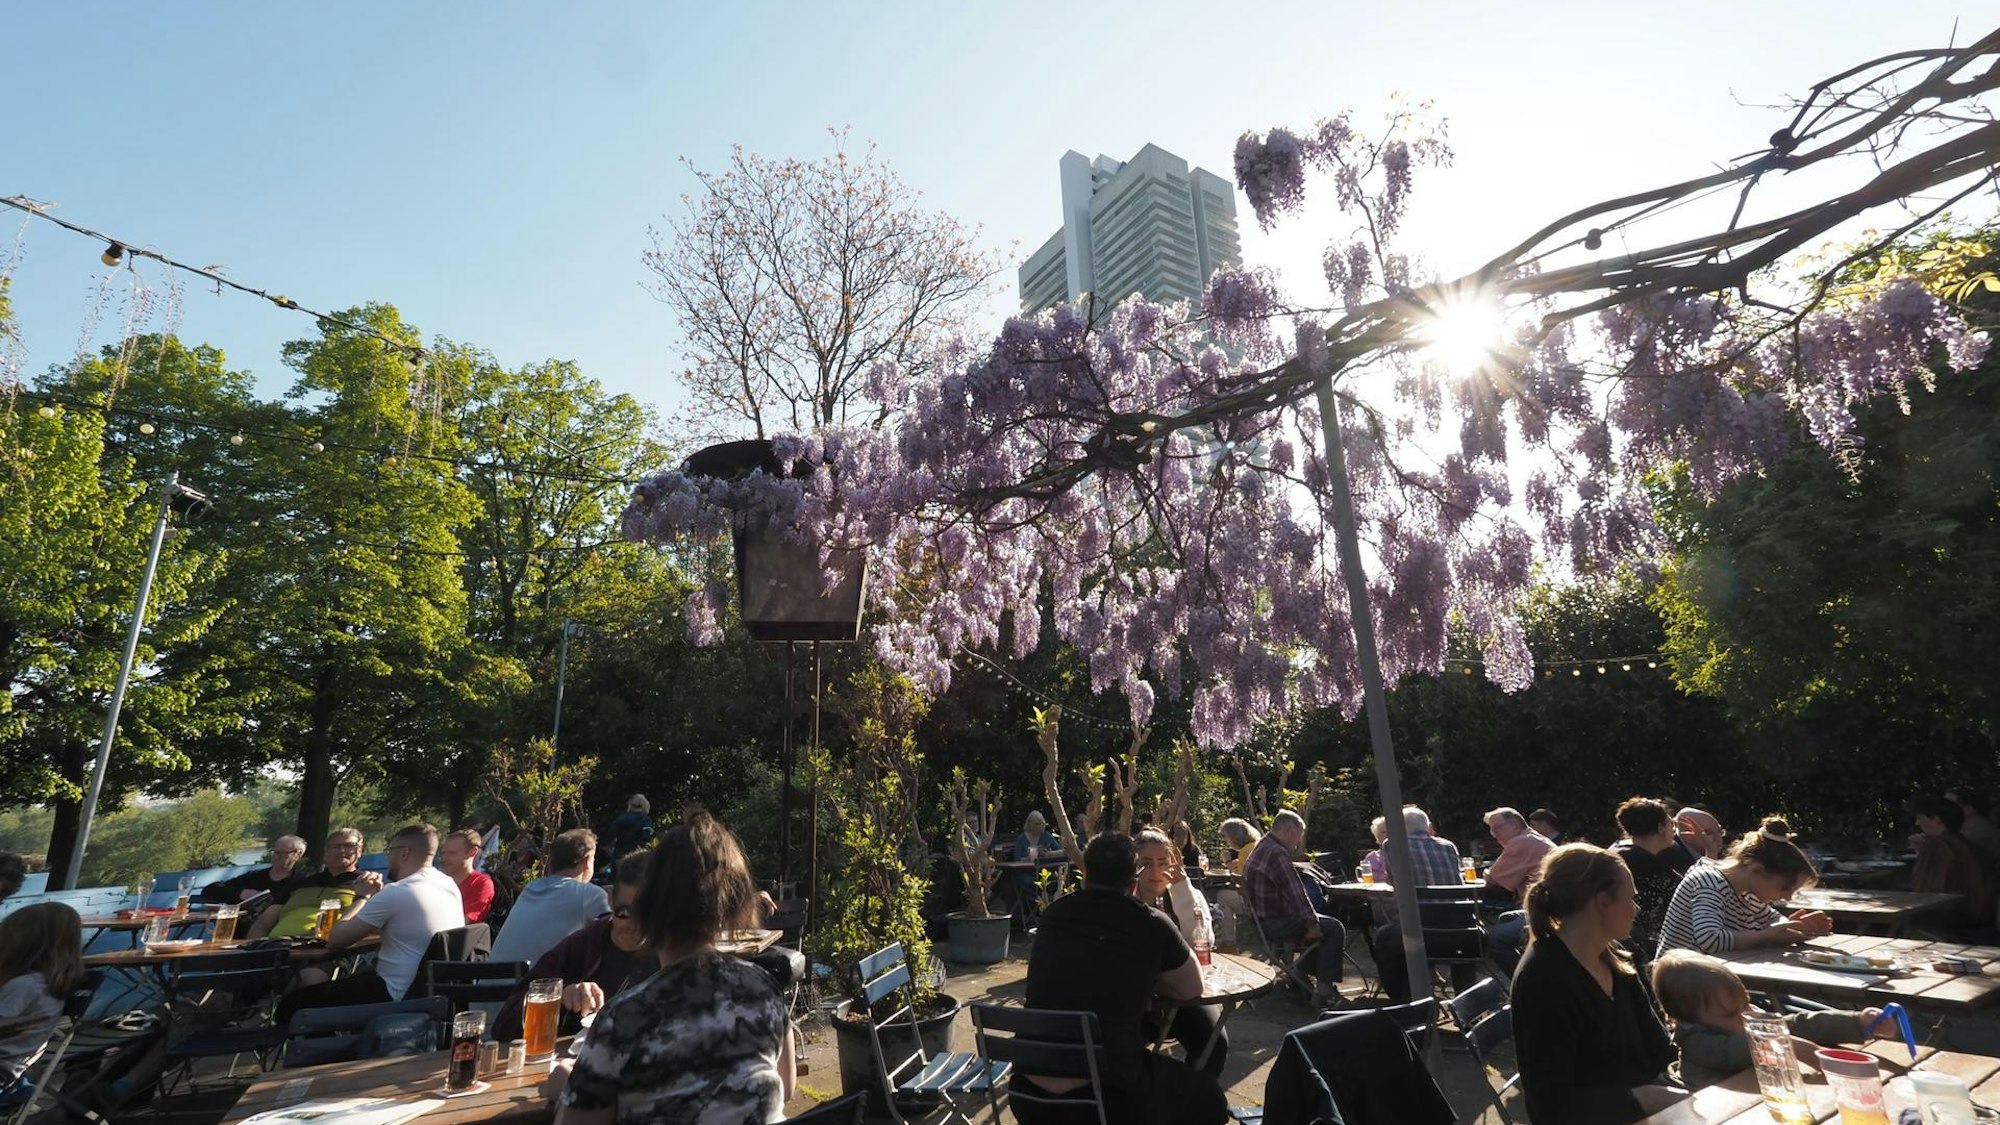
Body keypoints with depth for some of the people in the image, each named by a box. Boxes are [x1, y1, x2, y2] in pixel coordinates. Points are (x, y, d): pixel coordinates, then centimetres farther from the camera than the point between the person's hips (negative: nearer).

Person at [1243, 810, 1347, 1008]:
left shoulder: (1263, 849, 15)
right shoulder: (1276, 853, -20)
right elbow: (1295, 893, -21)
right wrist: (1312, 924, -13)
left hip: (1262, 920, 11)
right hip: (1272, 924, -11)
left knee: (1327, 922, 23)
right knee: (1334, 929, -9)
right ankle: (1324, 991, -6)